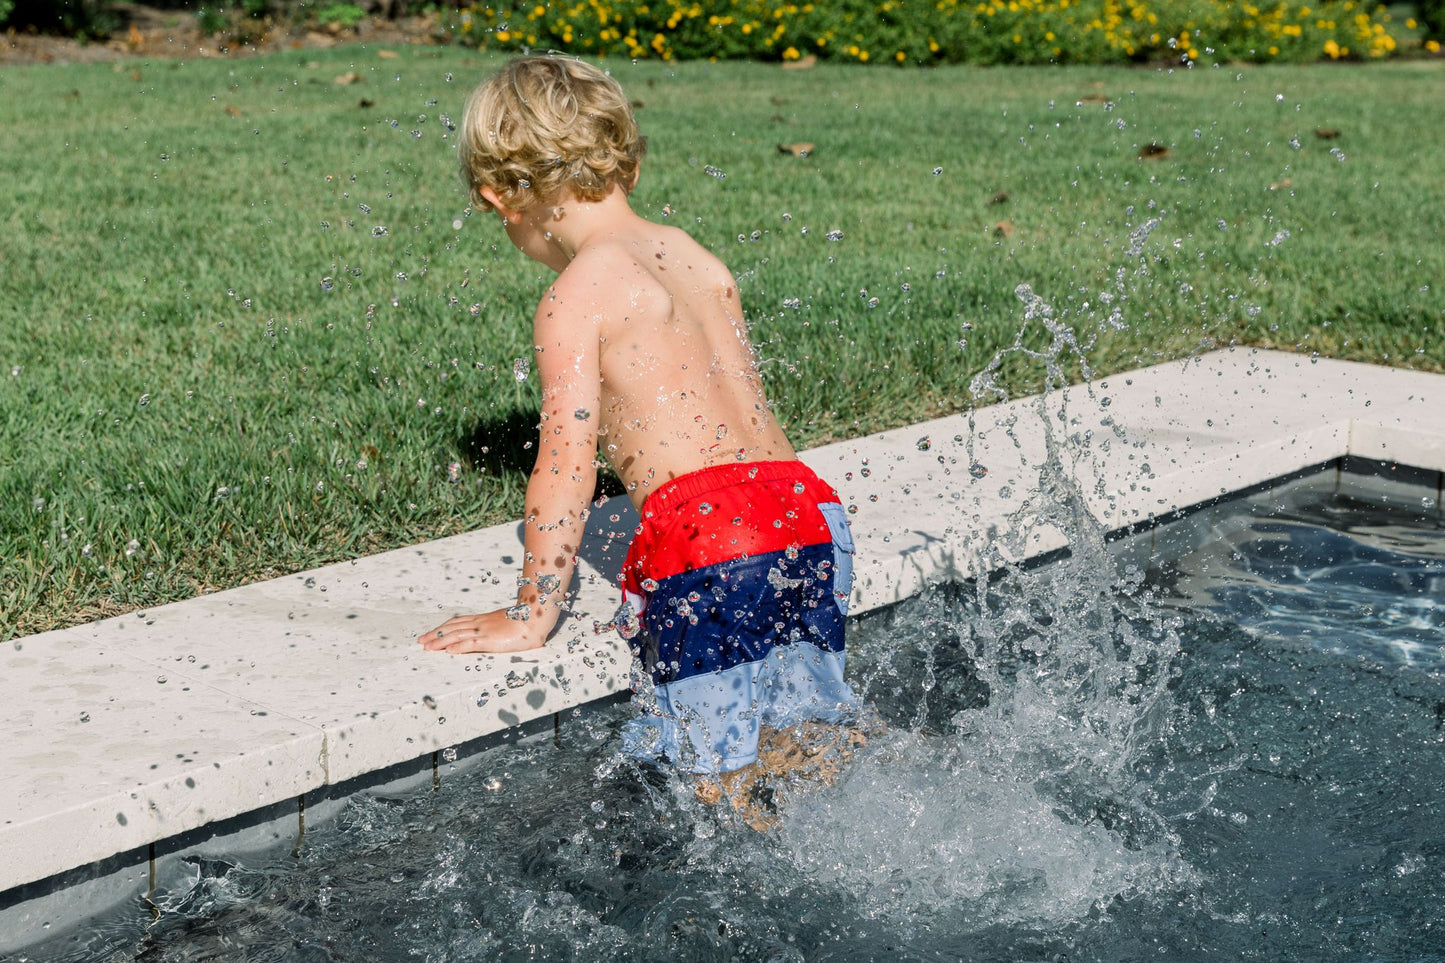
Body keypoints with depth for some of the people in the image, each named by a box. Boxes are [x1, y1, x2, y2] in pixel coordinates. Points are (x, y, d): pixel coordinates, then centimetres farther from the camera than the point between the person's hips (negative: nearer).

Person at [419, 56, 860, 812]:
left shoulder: (574, 296, -2)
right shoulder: (698, 260, 19)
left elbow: (568, 462, -7)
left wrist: (530, 616, 0)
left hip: (706, 537, -7)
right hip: (804, 505, 8)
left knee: (723, 787, -1)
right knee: (806, 759, 16)